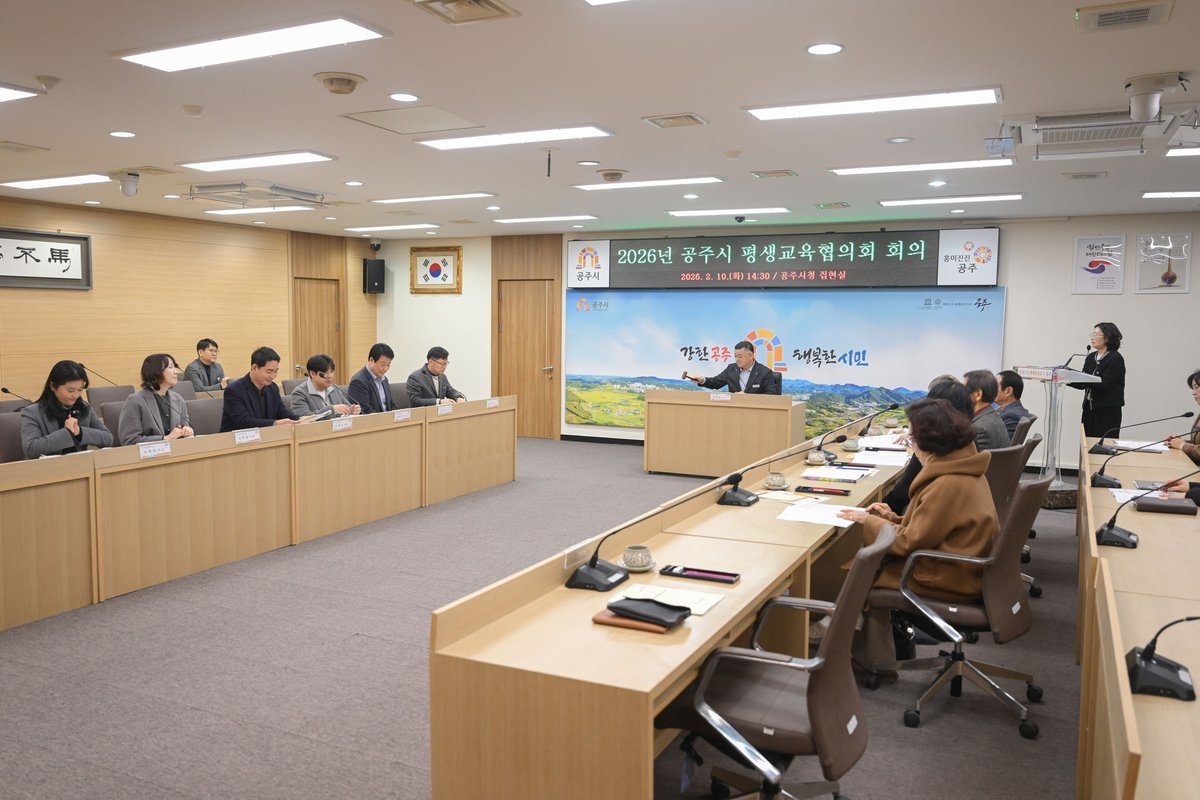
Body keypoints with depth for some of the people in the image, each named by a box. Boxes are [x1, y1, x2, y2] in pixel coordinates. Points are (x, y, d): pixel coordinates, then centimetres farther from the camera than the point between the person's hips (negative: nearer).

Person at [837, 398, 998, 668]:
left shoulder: (948, 485, -26)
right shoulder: (964, 467, 4)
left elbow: (910, 542, -20)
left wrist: (868, 521, -9)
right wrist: (893, 518, 5)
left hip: (948, 580, -9)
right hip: (962, 567, 9)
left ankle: (874, 659, 18)